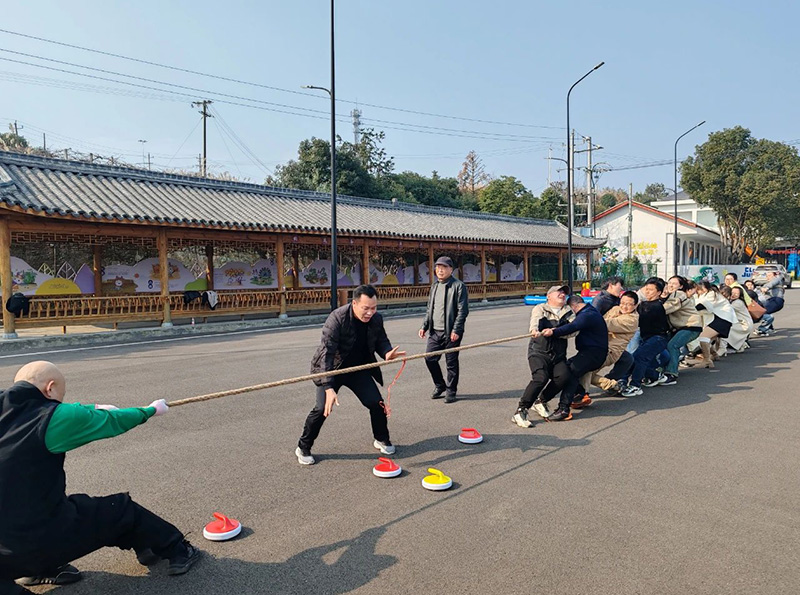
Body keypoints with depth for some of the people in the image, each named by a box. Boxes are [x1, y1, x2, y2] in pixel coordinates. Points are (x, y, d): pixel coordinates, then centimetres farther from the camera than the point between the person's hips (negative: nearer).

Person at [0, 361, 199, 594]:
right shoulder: (53, 418, -15)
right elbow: (112, 422, 0)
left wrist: (95, 409, 32)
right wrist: (150, 410, 18)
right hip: (43, 539, -6)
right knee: (123, 509, 14)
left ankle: (42, 570, 28)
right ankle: (177, 551, 27)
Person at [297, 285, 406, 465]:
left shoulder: (376, 319, -14)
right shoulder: (337, 318, -30)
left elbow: (381, 340, 4)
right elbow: (327, 353, -34)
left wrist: (387, 352, -23)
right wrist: (329, 388, -43)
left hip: (358, 368, 4)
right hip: (332, 369, -4)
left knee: (377, 402, -2)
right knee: (323, 408, -14)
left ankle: (381, 439, 26)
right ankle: (303, 448, 9)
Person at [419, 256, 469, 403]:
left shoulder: (458, 286, -7)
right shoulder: (435, 286, 15)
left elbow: (463, 310, -12)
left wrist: (456, 330, -18)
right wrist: (424, 326, 11)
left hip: (451, 332, -6)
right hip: (435, 331, 6)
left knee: (451, 363, 2)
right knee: (429, 358, 5)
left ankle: (450, 391, 16)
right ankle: (440, 386, 25)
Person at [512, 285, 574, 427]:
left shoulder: (568, 312, 17)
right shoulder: (540, 308, 8)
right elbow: (535, 320, -16)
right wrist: (535, 330, -39)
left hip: (558, 356, 4)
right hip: (539, 352, -4)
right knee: (541, 377, -27)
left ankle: (540, 402, 8)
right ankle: (520, 411, -20)